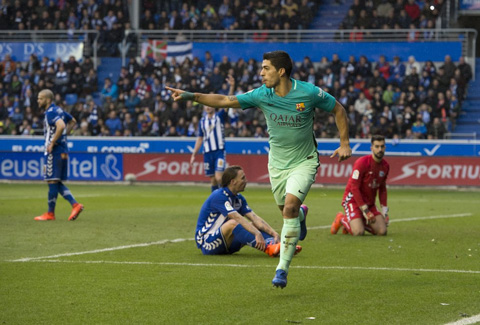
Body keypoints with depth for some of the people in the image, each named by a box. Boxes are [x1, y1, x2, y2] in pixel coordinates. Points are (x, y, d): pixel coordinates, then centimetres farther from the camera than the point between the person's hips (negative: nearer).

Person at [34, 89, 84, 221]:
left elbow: (61, 126, -31)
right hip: (63, 150, 10)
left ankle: (50, 213, 2)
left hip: (54, 151, -10)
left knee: (52, 181, -3)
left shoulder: (50, 112, -14)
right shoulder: (59, 110, 15)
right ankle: (75, 205, 4)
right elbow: (72, 121, 29)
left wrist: (52, 143, -22)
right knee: (57, 183, 13)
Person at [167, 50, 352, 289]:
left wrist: (345, 144, -7)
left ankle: (282, 269, -15)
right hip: (277, 164, 4)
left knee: (289, 207, -21)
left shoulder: (309, 93, -18)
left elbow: (338, 109, -2)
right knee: (287, 211, 14)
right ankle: (301, 214, 55)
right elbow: (224, 101, -7)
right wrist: (191, 96, -17)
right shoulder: (261, 95, -10)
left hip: (304, 162, -4)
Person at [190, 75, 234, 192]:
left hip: (219, 152, -4)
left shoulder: (220, 116, 0)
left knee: (218, 177, -16)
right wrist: (194, 154, 12)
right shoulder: (202, 121, 10)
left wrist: (232, 87, -28)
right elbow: (200, 139, 16)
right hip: (207, 153, 4)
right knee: (213, 180, 6)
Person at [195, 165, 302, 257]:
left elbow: (255, 218, -1)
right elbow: (238, 218, -31)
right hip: (206, 242, -9)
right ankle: (267, 248, -46)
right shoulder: (218, 196, -18)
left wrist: (274, 234, -14)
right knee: (233, 223, -33)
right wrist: (257, 233, -40)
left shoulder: (239, 198, 9)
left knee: (253, 225, -4)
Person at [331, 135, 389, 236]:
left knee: (382, 231, -11)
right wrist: (365, 210, -20)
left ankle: (359, 223, 14)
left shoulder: (385, 166, 4)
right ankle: (341, 219, 7)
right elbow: (354, 187, -18)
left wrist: (384, 210, 9)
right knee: (359, 232, -25)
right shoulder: (362, 162, -17)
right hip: (353, 200, -6)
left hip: (369, 202, 6)